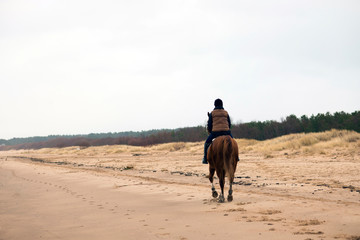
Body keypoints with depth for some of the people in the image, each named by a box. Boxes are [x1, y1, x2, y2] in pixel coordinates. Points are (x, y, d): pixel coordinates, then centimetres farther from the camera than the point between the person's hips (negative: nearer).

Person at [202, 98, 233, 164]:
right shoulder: (226, 113, 12)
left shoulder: (212, 113, 6)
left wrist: (209, 131, 22)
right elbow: (229, 124, 12)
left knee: (207, 143, 16)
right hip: (226, 132, 2)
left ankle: (205, 159, 8)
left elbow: (209, 124, 6)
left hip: (215, 132, -2)